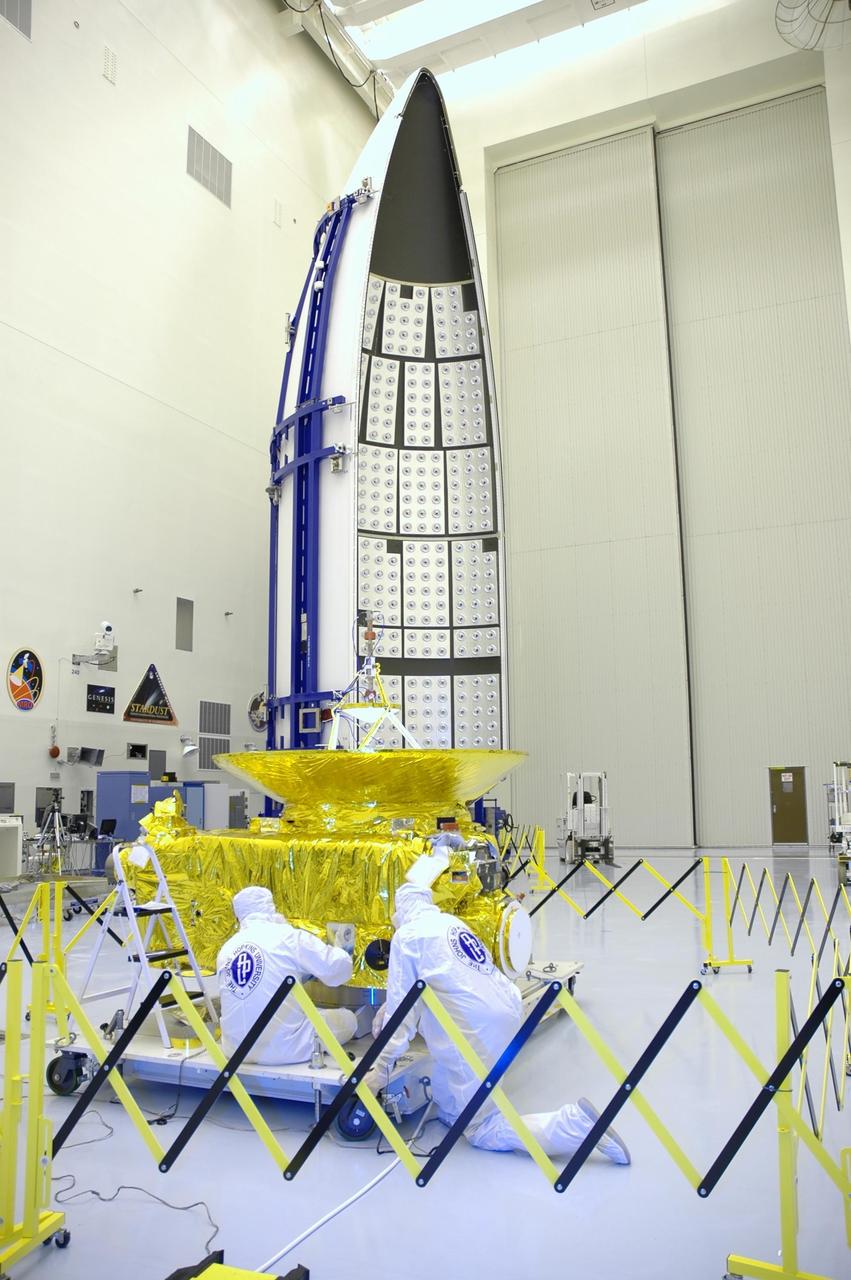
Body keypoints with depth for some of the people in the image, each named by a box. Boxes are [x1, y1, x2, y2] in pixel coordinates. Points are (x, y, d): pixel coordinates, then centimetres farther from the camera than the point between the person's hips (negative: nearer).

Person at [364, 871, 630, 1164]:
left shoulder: (407, 936, -3)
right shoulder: (452, 922, 16)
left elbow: (401, 1007, -6)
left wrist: (382, 1066, 0)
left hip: (475, 1032, -8)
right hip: (506, 1015, 8)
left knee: (482, 1131, 2)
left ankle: (575, 1123, -11)